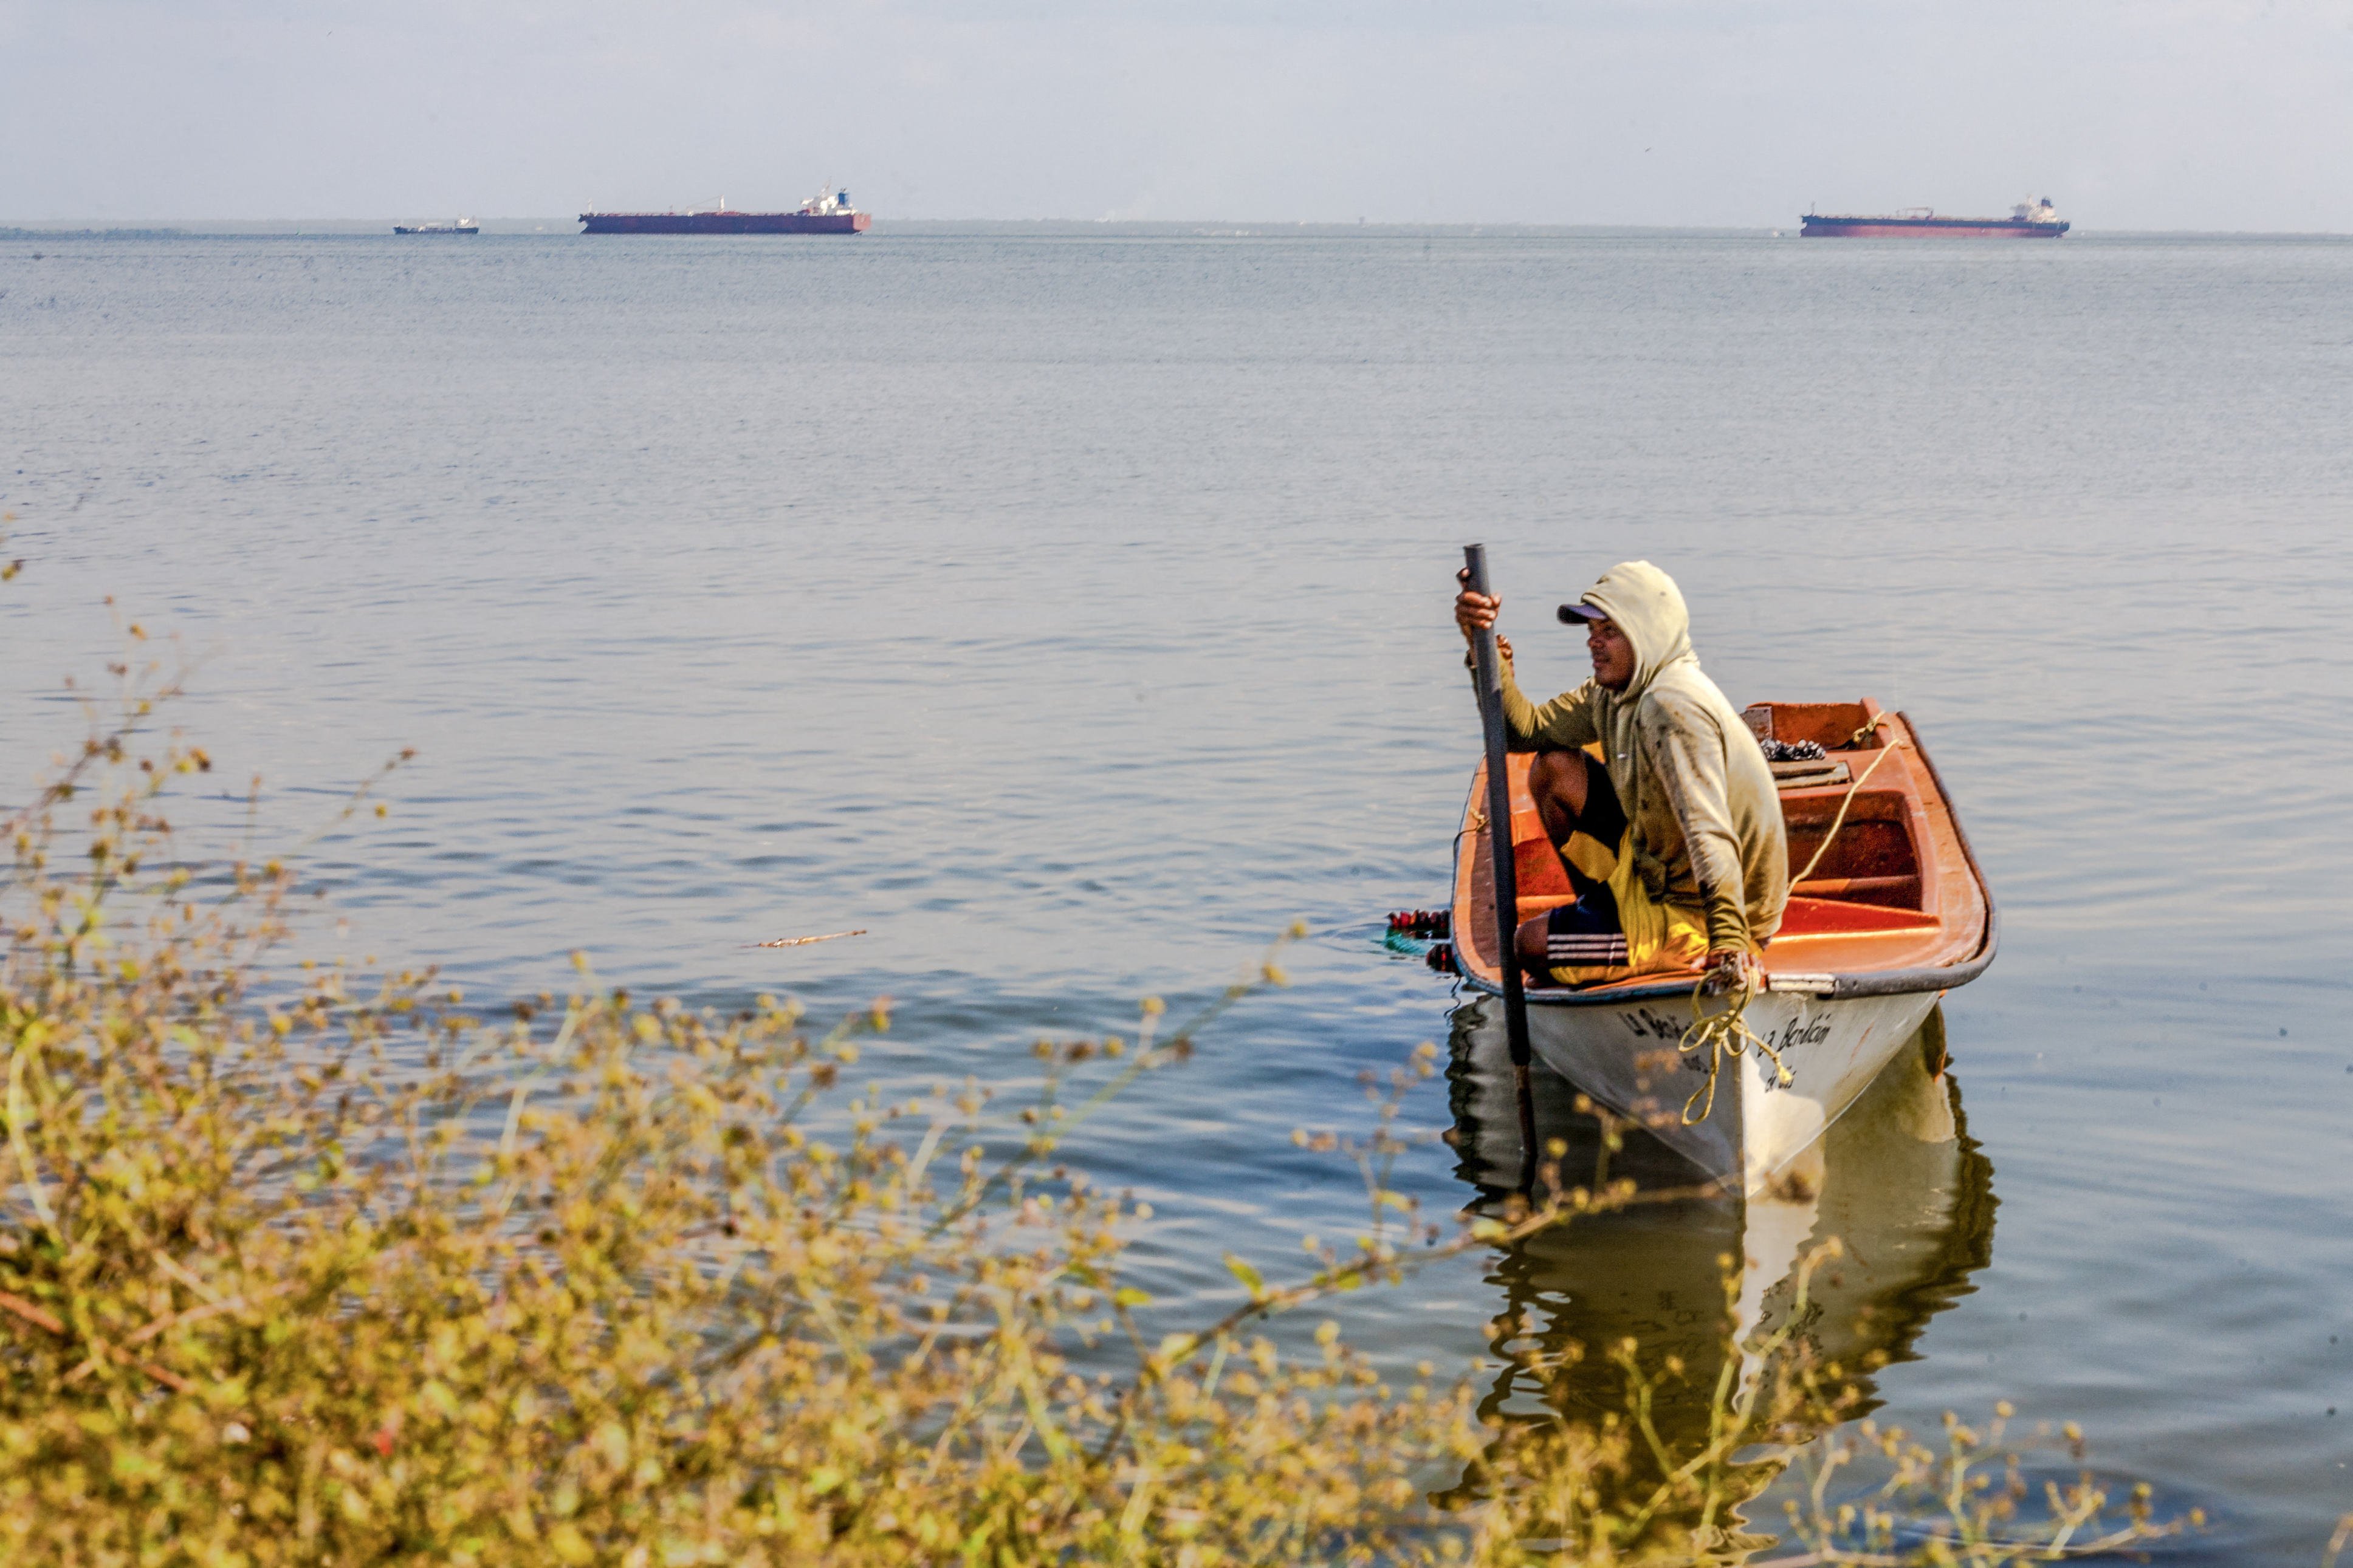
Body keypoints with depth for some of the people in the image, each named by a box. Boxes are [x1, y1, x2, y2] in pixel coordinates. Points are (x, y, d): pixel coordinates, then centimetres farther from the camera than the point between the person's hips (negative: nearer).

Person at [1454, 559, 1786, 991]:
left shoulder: (1672, 707, -29)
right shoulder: (1617, 690, 2)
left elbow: (1709, 832, -39)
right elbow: (1523, 730, 4)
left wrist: (1728, 938, -48)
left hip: (1698, 918, -9)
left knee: (1528, 945, -9)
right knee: (1553, 769, 10)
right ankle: (1598, 911, 23)